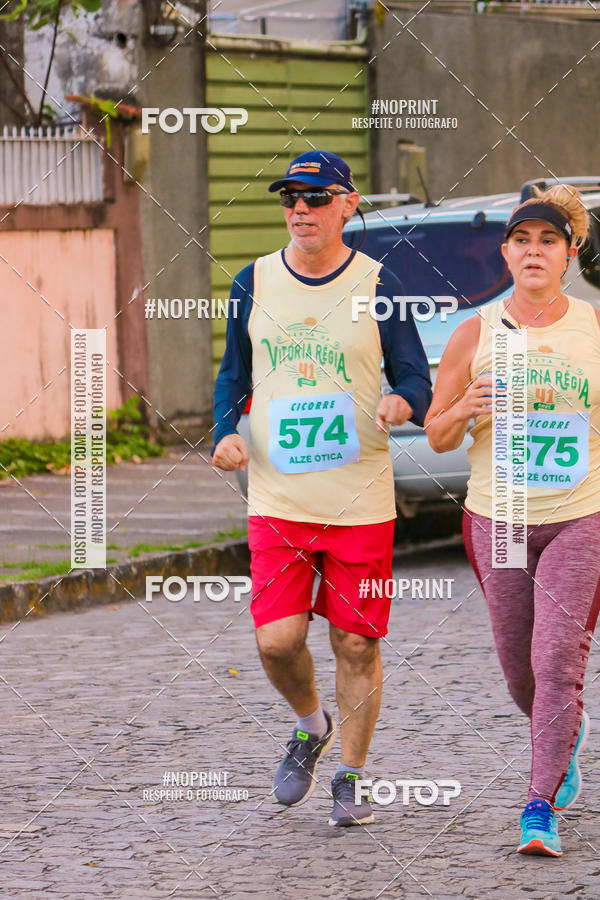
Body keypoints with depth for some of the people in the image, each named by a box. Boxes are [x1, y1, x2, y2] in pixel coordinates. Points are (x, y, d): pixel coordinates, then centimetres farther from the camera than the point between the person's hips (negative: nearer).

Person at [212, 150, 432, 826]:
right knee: (277, 639, -9)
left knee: (356, 645, 3)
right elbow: (234, 373, 17)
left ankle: (350, 778, 22)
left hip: (360, 502, -1)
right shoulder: (254, 284, 5)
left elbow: (417, 381, 2)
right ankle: (310, 726, 23)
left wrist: (403, 403, -22)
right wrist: (226, 433, -1)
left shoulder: (377, 288, -2)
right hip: (276, 498, 2)